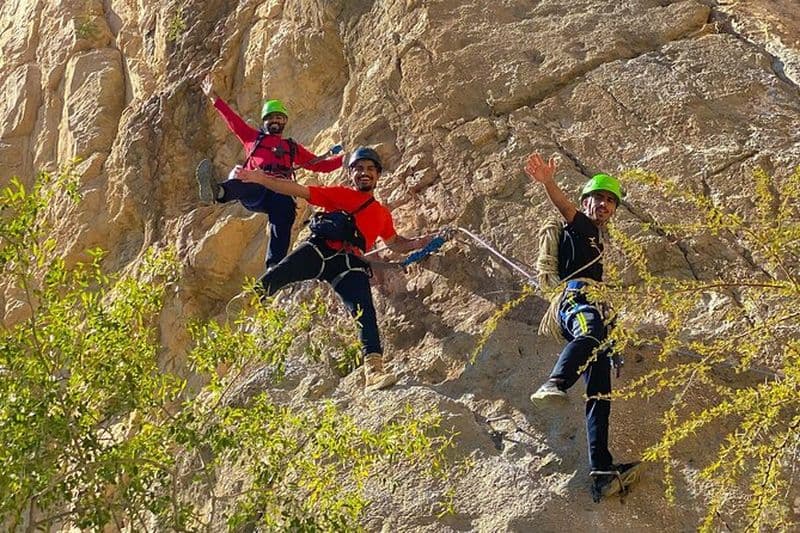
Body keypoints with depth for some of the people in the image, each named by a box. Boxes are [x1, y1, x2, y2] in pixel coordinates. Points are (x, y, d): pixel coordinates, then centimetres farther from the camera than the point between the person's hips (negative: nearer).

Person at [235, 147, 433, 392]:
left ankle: (374, 370, -28)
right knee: (272, 279, -24)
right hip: (321, 250, -1)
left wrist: (417, 243, 20)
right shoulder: (339, 195, 20)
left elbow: (395, 243, 42)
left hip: (350, 264, 1)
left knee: (365, 311, -21)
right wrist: (261, 179, 2)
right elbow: (298, 190, 13)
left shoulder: (382, 214, 29)